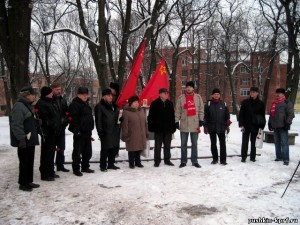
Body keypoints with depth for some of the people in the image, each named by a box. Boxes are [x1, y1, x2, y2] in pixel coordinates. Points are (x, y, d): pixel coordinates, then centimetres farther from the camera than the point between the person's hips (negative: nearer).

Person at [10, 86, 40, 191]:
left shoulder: (27, 105, 16)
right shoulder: (19, 106, -17)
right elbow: (16, 125, -23)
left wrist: (34, 136, 22)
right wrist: (21, 139, -25)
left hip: (30, 139, 10)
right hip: (24, 140, -10)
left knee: (30, 161, 15)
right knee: (24, 161, -1)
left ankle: (28, 181, 25)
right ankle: (23, 183, 10)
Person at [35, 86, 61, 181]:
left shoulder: (49, 102, 18)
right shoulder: (41, 104, -13)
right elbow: (44, 120, -21)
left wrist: (57, 129, 19)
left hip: (53, 133, 10)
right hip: (47, 133, -10)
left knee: (51, 153, 16)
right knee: (46, 154, -3)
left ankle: (50, 172, 26)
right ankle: (45, 174, 6)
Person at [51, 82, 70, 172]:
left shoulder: (63, 100, 11)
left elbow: (67, 113, 18)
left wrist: (65, 122, 4)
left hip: (61, 128, 7)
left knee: (61, 148, 14)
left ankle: (60, 165, 26)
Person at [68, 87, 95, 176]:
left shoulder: (86, 104, 18)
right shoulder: (74, 105, -11)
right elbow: (73, 119, -19)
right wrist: (77, 131, -23)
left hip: (87, 132, 9)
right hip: (79, 133, -9)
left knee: (88, 152, 15)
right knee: (77, 152, 0)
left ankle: (85, 167, 27)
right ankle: (76, 169, 10)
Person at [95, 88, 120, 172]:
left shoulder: (113, 105, 16)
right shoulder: (99, 106, -7)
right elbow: (98, 120, -10)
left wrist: (117, 128, 19)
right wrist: (100, 131, -15)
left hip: (114, 130, 7)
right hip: (105, 132, -7)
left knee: (114, 148, 11)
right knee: (105, 149, -3)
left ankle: (111, 164, 24)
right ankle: (103, 166, 9)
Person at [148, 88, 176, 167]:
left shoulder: (170, 103, 8)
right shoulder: (154, 103, -4)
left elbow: (173, 116, 11)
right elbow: (150, 117, -4)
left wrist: (173, 127, 6)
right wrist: (151, 127, -10)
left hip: (168, 129, 4)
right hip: (158, 129, -3)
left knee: (167, 145, 12)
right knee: (157, 146, 5)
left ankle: (167, 159, 23)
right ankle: (157, 161, 14)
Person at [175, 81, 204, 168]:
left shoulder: (198, 97, 6)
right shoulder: (181, 98, 4)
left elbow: (201, 109, 6)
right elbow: (177, 111, 3)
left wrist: (201, 120, -2)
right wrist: (176, 121, -3)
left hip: (195, 124, 0)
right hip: (184, 124, 0)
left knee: (194, 144, 7)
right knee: (183, 144, 7)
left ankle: (195, 161, 15)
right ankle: (183, 161, 16)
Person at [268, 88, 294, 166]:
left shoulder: (287, 103, -4)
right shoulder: (274, 103, 17)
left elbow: (291, 114, -8)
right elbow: (271, 114, 24)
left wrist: (287, 123, -15)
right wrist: (270, 123, 18)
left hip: (283, 127, -7)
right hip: (275, 127, 7)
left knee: (284, 143, -8)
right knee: (277, 142, 13)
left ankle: (286, 159, -5)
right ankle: (279, 157, 22)